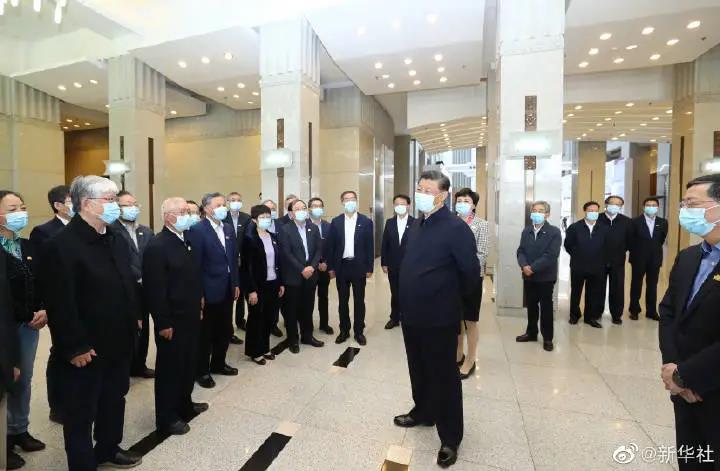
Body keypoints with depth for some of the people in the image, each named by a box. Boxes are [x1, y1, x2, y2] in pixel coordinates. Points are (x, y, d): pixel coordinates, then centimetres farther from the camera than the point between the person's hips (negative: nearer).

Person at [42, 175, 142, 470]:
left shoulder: (117, 239, 7)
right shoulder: (62, 244, -19)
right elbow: (60, 304, -21)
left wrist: (133, 318, 8)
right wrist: (75, 347, -19)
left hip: (119, 343, 8)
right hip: (86, 350, -7)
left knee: (115, 400, 24)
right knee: (81, 413, 13)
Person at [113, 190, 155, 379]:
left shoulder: (146, 231, 10)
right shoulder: (112, 231, -11)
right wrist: (139, 278, -15)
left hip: (144, 289, 6)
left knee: (143, 329, 16)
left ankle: (139, 365, 32)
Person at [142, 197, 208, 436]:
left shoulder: (186, 241, 8)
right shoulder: (157, 246, -18)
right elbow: (154, 289, -20)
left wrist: (198, 307, 13)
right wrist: (163, 323, -18)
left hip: (190, 316, 8)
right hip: (172, 321, -8)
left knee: (188, 363, 21)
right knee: (169, 367, 8)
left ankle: (184, 404, 40)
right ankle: (167, 418, 26)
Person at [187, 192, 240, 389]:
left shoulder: (229, 229, 9)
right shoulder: (197, 230, -12)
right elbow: (195, 263, -15)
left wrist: (235, 283, 11)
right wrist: (199, 293, -16)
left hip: (227, 288, 7)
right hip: (209, 290, -7)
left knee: (225, 330, 17)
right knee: (205, 333, 9)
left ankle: (218, 363, 36)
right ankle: (202, 371, 26)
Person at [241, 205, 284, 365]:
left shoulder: (273, 237, 7)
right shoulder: (249, 238, -12)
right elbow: (246, 266, -14)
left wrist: (281, 283, 9)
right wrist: (251, 290, -17)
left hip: (273, 284, 6)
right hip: (258, 285, -6)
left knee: (269, 318, 14)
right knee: (256, 319, 9)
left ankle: (264, 348, 32)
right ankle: (254, 351, 26)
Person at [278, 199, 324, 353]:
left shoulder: (314, 228, 7)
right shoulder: (285, 230, -7)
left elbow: (318, 250, 4)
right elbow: (286, 254, -13)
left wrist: (312, 267, -11)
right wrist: (302, 269, -17)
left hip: (310, 274, 4)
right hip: (293, 276, -4)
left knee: (308, 307, 14)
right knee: (292, 309, 7)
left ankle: (307, 336, 29)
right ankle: (292, 339, 21)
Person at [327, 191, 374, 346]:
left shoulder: (366, 221, -1)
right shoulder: (336, 222, 3)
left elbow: (370, 246, -2)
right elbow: (331, 245, 4)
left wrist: (370, 268, -5)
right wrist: (331, 267, 0)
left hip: (359, 266, -1)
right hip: (341, 266, 2)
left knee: (359, 301, 9)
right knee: (343, 301, 11)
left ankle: (359, 332, 22)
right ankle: (344, 331, 25)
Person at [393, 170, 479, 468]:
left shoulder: (455, 227, -17)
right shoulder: (417, 224, 8)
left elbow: (471, 272, -15)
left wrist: (453, 299, 0)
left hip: (439, 318, -7)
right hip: (412, 314, 7)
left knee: (444, 376, 10)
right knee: (419, 370, 23)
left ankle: (450, 438, 29)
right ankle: (423, 412, 46)